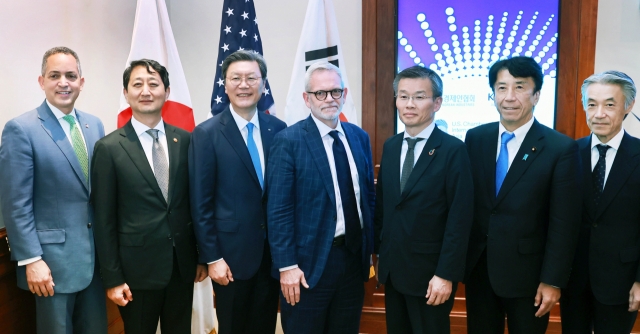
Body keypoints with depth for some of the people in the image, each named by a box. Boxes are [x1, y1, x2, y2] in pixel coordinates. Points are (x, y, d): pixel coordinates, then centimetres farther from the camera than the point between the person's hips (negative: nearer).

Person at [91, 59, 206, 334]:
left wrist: (202, 255, 8)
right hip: (137, 269, -3)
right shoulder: (109, 148, -6)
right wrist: (112, 278, -7)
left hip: (183, 264, 3)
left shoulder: (185, 140, 2)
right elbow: (104, 219, -6)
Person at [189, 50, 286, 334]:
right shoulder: (206, 134, -8)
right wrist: (211, 257, -10)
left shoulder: (278, 129, 2)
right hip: (232, 252, -3)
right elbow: (201, 203, -8)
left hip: (273, 250, 3)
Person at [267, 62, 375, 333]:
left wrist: (370, 248, 11)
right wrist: (286, 265, -16)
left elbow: (368, 195, 12)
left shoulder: (359, 137, 6)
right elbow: (278, 210, -13)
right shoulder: (288, 141, -11)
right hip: (309, 261, -5)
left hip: (354, 256, 5)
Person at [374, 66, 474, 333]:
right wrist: (379, 253, 11)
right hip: (392, 270, 5)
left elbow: (460, 219, -15)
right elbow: (381, 205, 10)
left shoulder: (453, 150, -12)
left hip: (429, 273, -5)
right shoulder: (390, 146, 6)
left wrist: (446, 275, -17)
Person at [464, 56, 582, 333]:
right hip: (477, 269, 3)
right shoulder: (475, 138, 1)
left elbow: (564, 224, -9)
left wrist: (553, 281, -10)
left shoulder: (561, 148, -10)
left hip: (527, 273, -3)